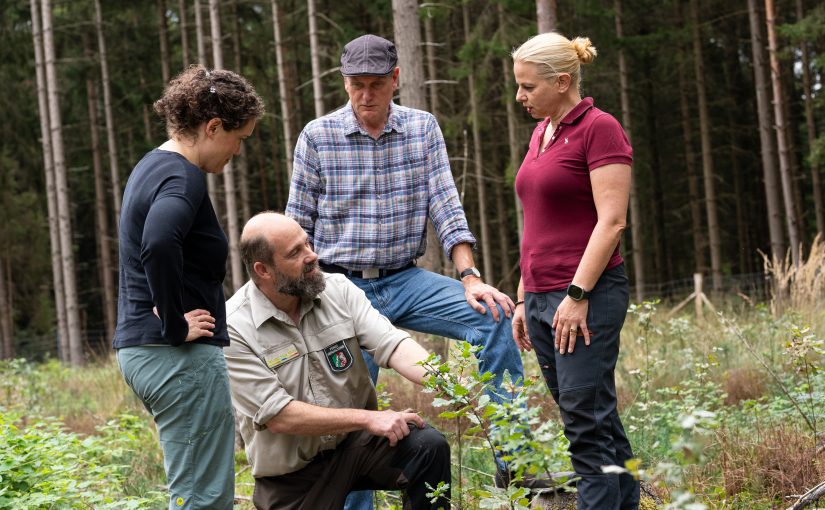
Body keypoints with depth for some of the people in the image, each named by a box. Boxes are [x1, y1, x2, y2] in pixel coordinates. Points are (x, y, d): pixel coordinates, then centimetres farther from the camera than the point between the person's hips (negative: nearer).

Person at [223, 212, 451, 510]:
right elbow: (279, 417, -20)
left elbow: (393, 345, -14)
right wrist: (368, 418, -24)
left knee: (429, 445, -23)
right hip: (292, 474, -3)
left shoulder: (338, 290, -4)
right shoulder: (234, 328, -16)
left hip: (357, 441, 3)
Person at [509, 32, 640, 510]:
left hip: (587, 296, -8)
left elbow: (611, 221, -15)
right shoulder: (542, 133, 17)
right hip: (543, 296, 8)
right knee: (599, 420, 9)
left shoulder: (599, 128, -8)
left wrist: (577, 295, -19)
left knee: (587, 421, -10)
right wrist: (524, 299, 19)